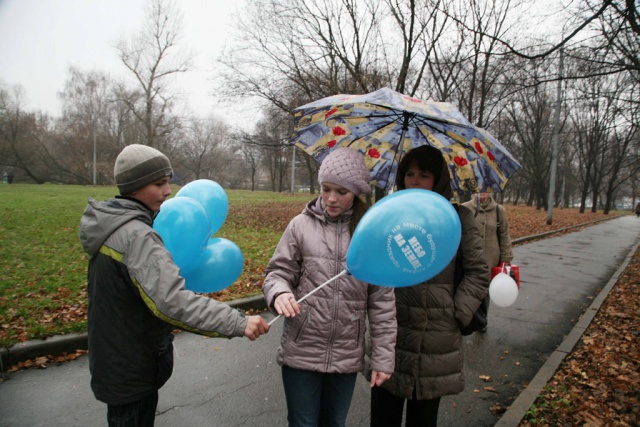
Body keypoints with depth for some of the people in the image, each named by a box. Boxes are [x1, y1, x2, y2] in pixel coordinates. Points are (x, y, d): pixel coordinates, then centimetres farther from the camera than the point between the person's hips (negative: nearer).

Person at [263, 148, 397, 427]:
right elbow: (278, 272, 1)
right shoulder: (302, 225, -6)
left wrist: (383, 357, -2)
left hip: (347, 357, 1)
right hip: (301, 352, -1)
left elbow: (382, 299, -1)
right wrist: (279, 293, -23)